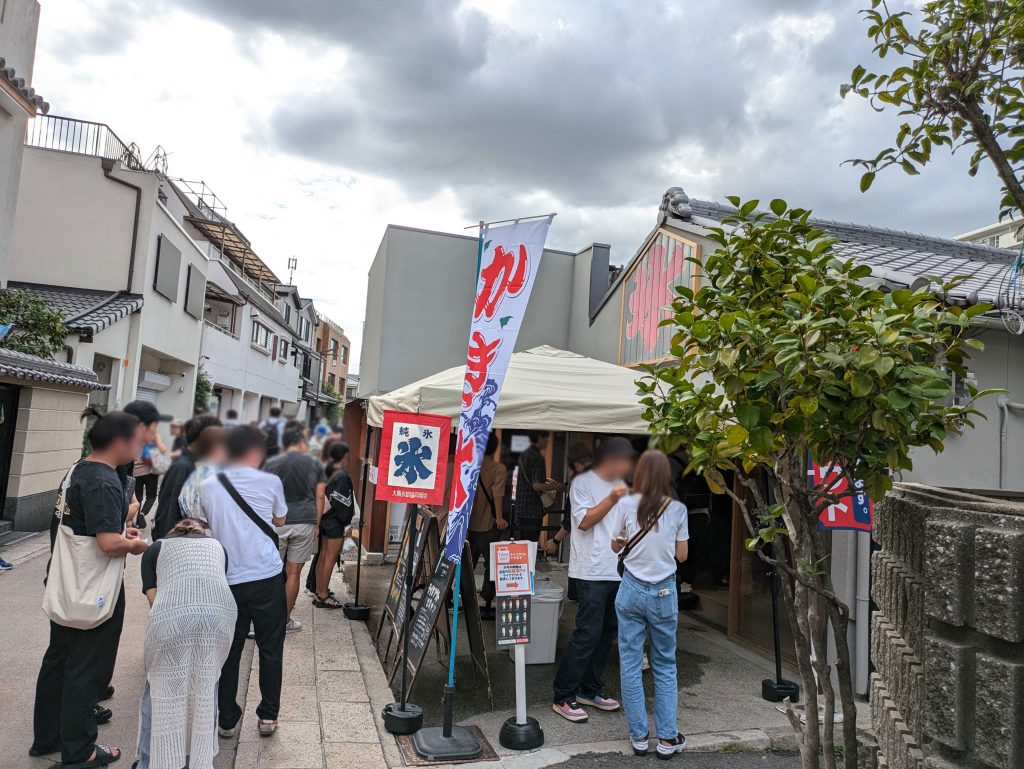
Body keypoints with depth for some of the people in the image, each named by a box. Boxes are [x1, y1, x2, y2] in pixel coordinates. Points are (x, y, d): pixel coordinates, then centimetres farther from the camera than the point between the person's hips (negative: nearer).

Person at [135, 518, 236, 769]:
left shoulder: (155, 549, 31)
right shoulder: (217, 546, 36)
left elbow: (153, 598, 21)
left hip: (172, 613, -1)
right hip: (219, 610, 2)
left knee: (161, 690, 21)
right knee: (206, 689, 22)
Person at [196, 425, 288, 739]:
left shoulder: (208, 486, 2)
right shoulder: (270, 482, -5)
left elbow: (206, 525, 17)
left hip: (228, 580, 2)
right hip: (266, 576, -2)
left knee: (228, 649, 14)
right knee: (270, 648, 12)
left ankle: (227, 719, 22)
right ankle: (268, 716, 19)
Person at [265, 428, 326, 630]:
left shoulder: (271, 464, 6)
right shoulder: (315, 464, 8)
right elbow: (320, 497, 5)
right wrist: (316, 524, 11)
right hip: (305, 522, 0)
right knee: (293, 572, 6)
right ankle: (285, 620, 13)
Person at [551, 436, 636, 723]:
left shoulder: (619, 485, 17)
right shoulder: (583, 483, -6)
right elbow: (585, 521, -13)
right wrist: (611, 499, -20)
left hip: (618, 571, 8)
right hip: (592, 572, -8)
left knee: (607, 632, 12)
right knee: (588, 633, -9)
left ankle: (590, 689, 25)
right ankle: (563, 697, 2)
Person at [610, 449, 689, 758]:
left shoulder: (625, 505, -7)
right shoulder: (677, 509, -5)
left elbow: (615, 546, 4)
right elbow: (682, 555, 3)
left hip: (632, 590, -1)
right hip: (664, 593, 1)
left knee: (630, 664, 10)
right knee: (665, 665, 14)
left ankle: (639, 736, 17)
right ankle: (667, 738, 19)